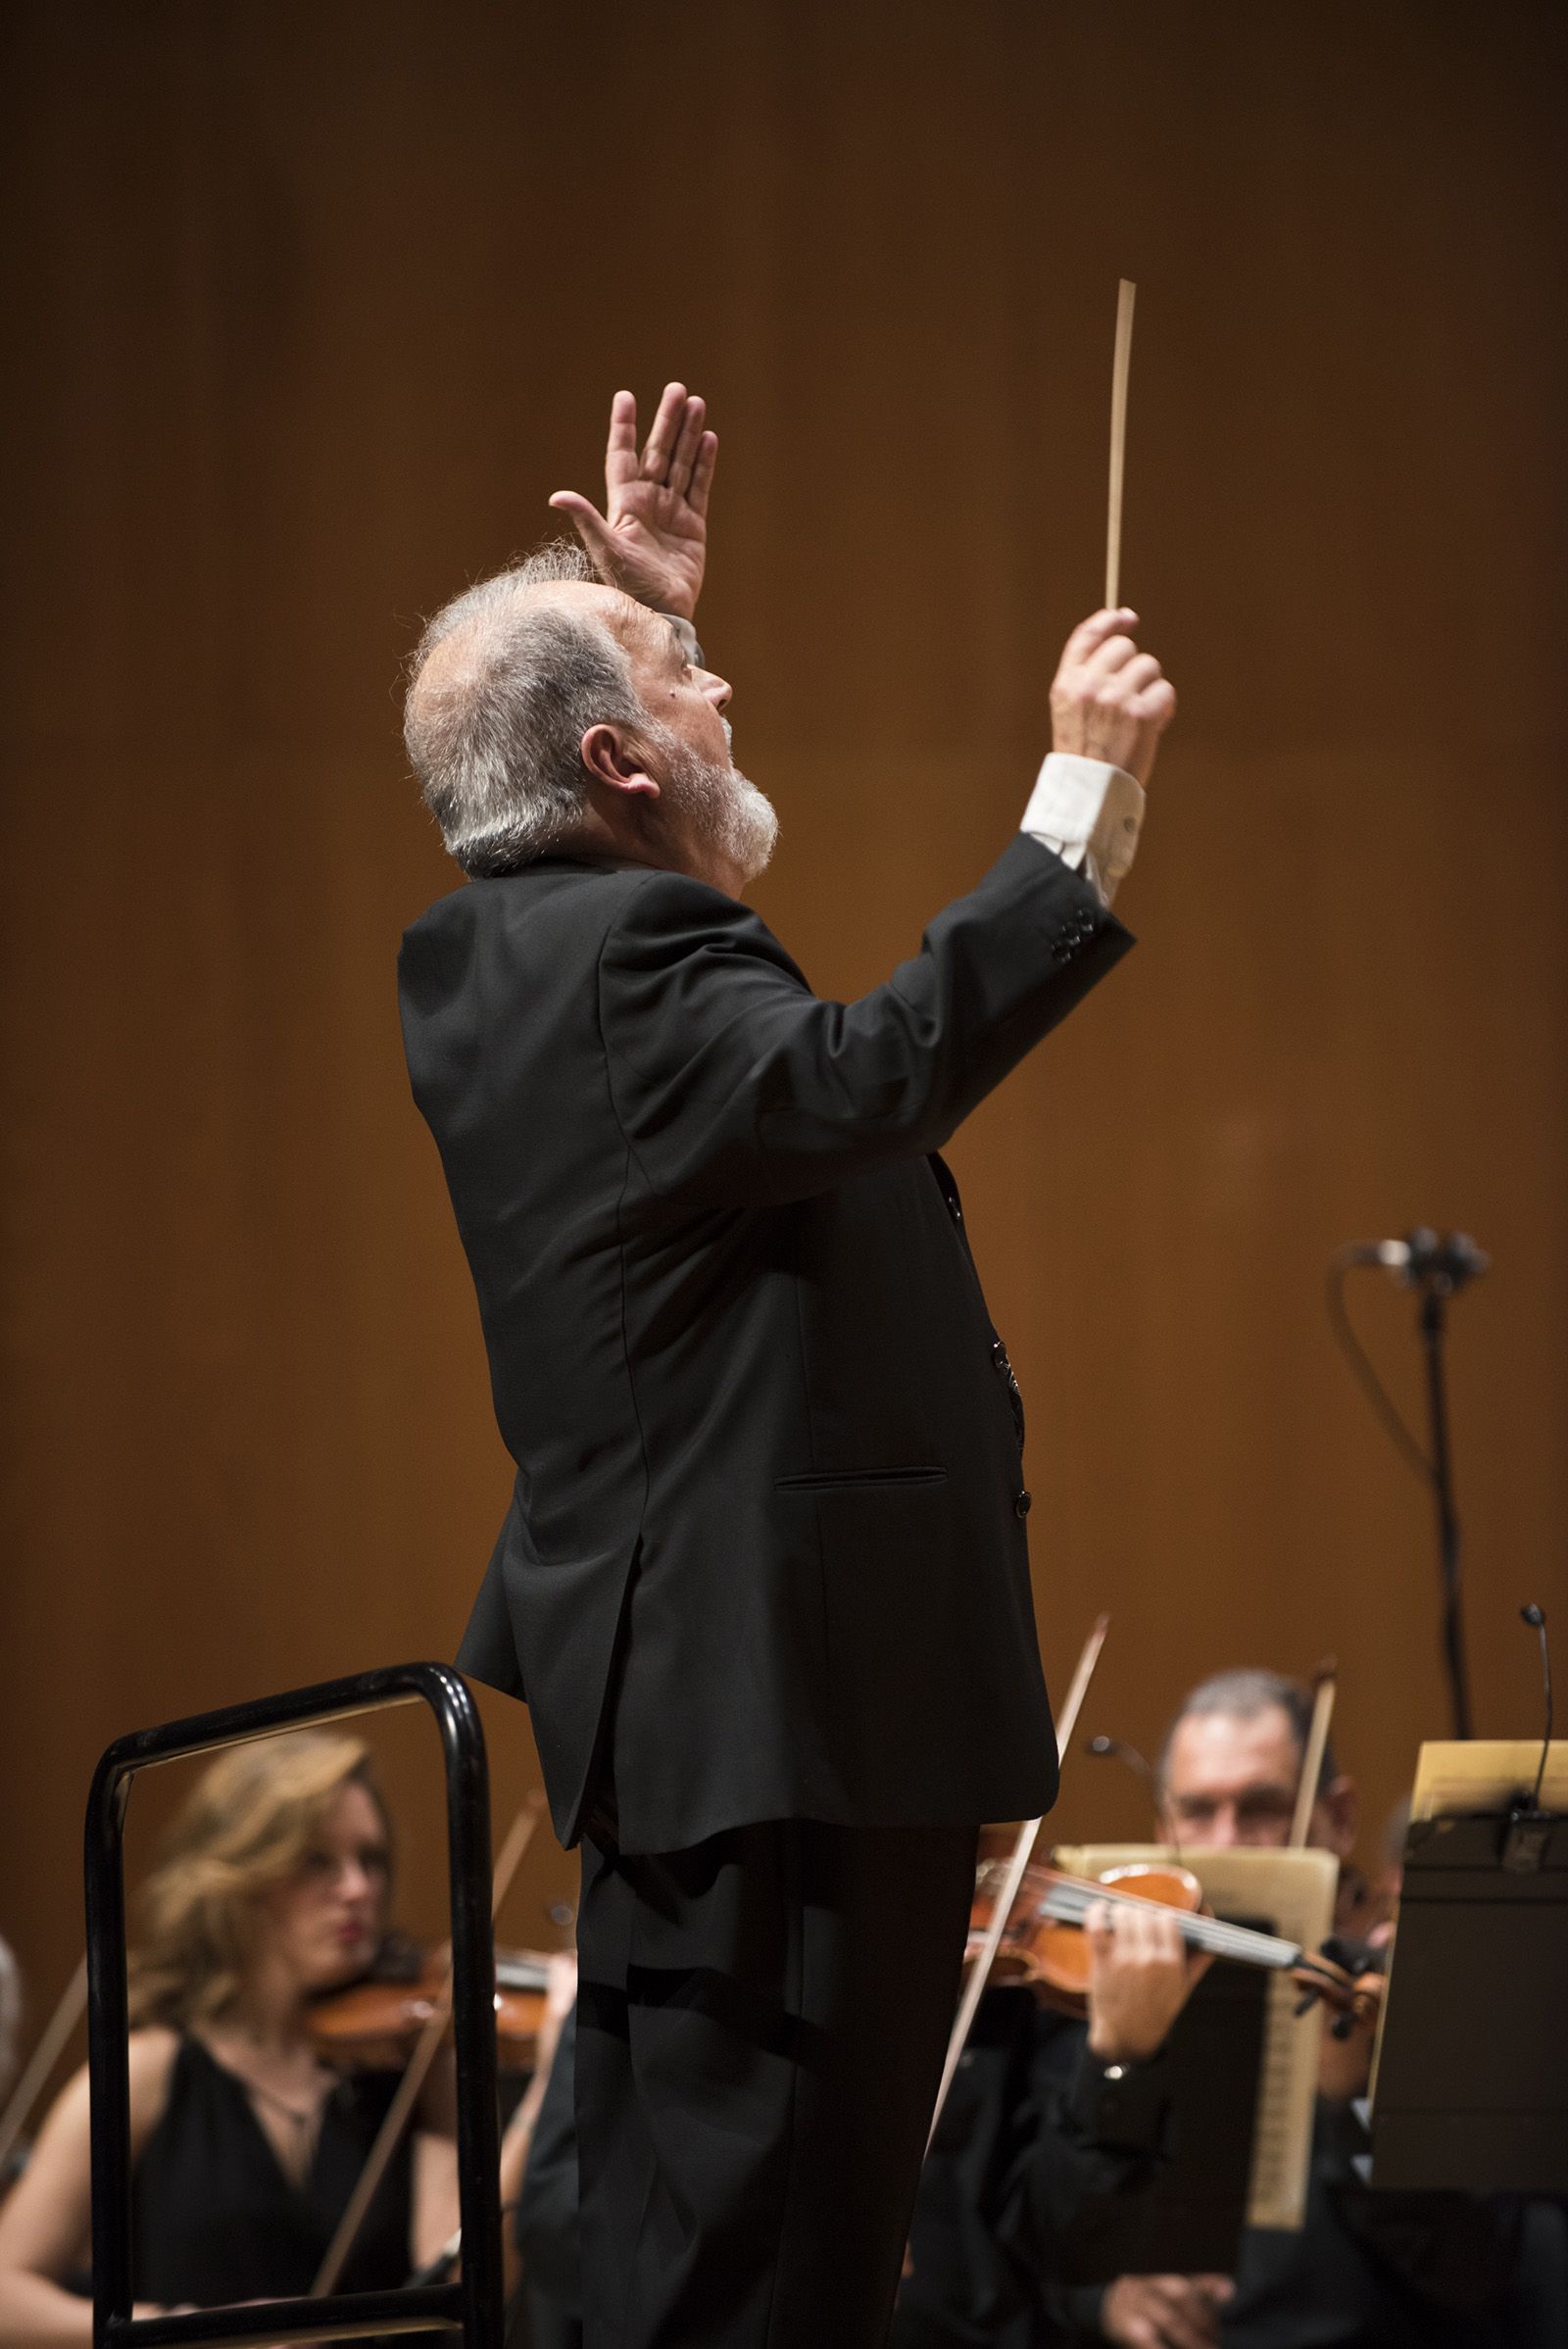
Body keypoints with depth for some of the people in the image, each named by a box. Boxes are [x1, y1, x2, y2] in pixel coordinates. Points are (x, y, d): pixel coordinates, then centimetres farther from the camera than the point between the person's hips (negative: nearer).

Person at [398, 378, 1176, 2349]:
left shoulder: (485, 950, 11)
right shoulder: (627, 959, -20)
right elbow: (871, 1076, -38)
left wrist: (644, 606, 31)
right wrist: (1080, 799, -32)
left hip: (660, 1668, 11)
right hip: (792, 1680, -11)